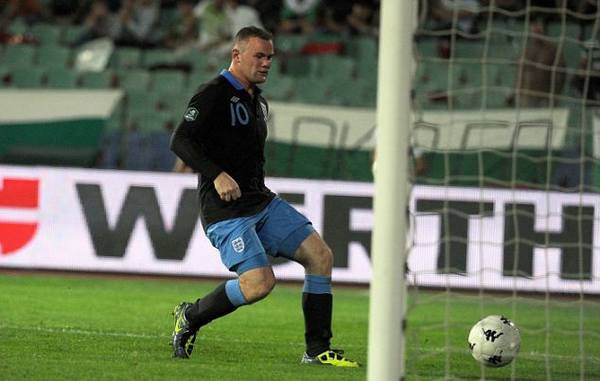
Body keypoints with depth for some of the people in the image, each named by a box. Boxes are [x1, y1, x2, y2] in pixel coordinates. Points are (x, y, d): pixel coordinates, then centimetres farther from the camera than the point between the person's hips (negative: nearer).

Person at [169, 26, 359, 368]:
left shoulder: (258, 102, 19)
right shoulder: (214, 94, -9)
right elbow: (180, 141, -18)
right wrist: (216, 175, -28)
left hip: (262, 202, 9)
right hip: (226, 208, -9)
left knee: (321, 256, -4)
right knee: (259, 282, -23)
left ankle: (317, 350, 2)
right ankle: (190, 317, 1)